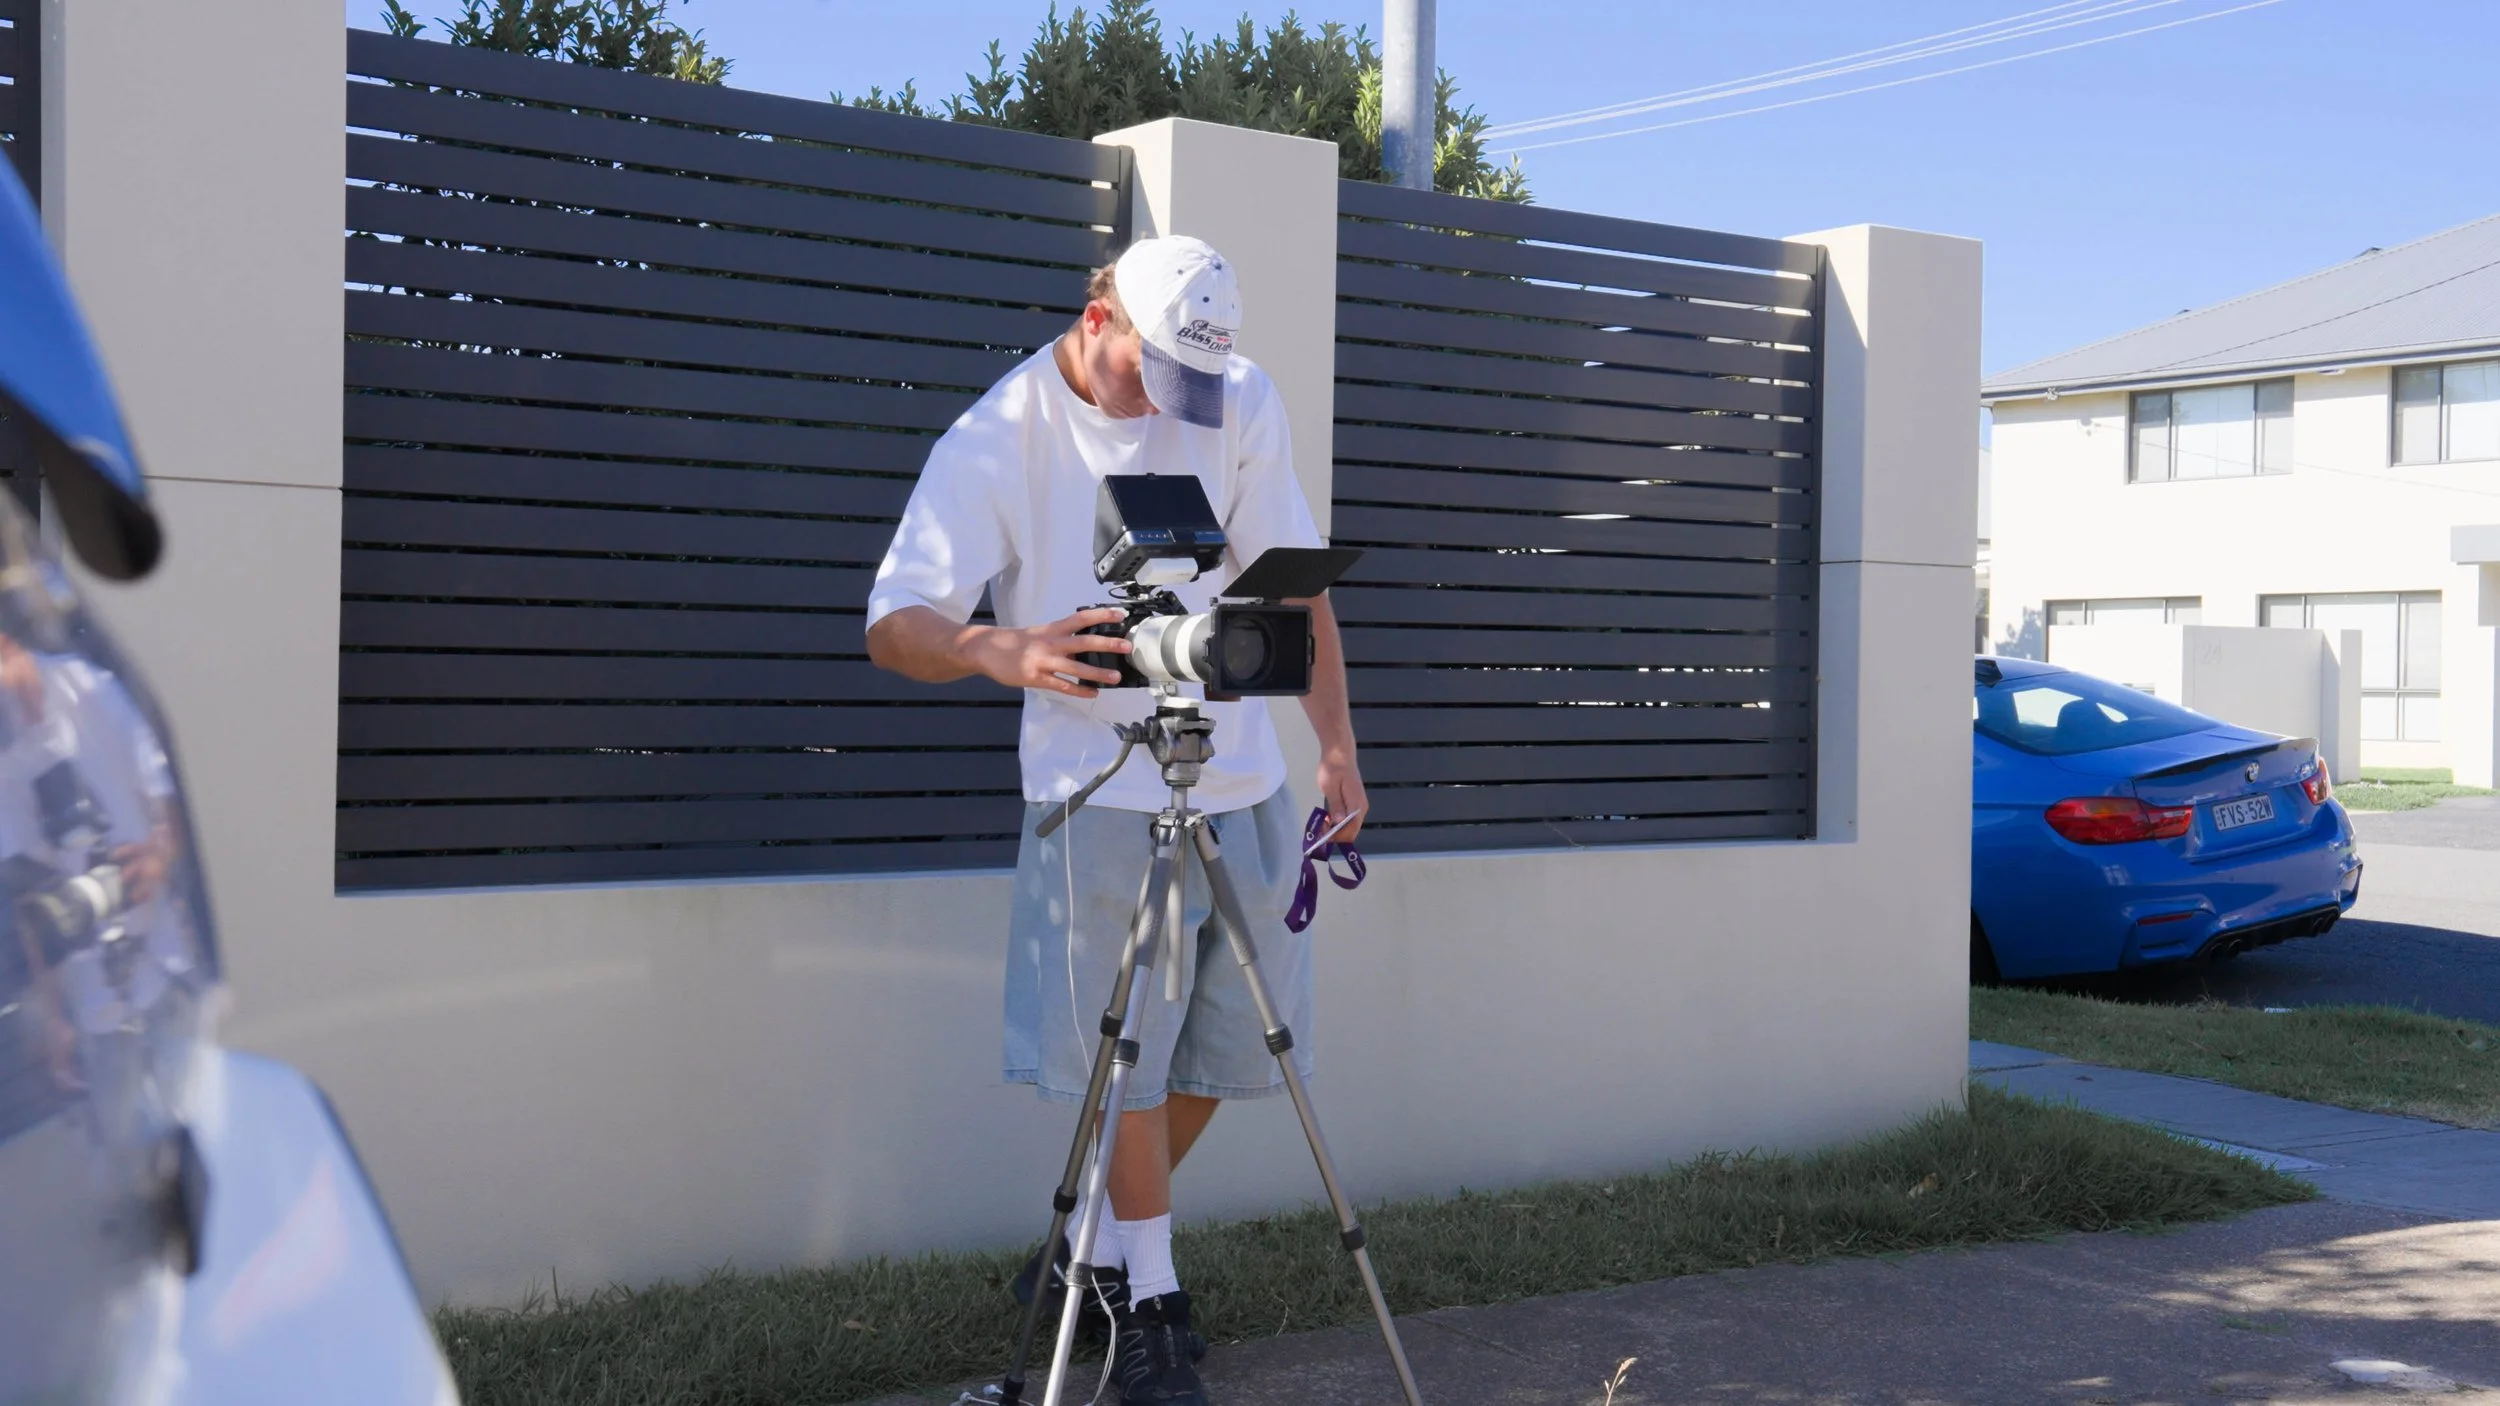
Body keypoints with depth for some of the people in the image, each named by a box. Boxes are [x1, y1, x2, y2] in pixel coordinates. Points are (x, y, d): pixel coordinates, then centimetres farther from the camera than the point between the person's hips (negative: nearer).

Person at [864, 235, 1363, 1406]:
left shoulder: (1241, 401, -1)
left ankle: (1104, 1238, 32)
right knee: (1128, 1060, -1)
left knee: (1229, 1044, 11)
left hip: (1241, 777, 4)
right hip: (1103, 787, -4)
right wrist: (1000, 651, -37)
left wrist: (1335, 740, -4)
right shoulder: (998, 440, -11)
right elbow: (894, 625, -16)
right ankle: (1147, 1301, 16)